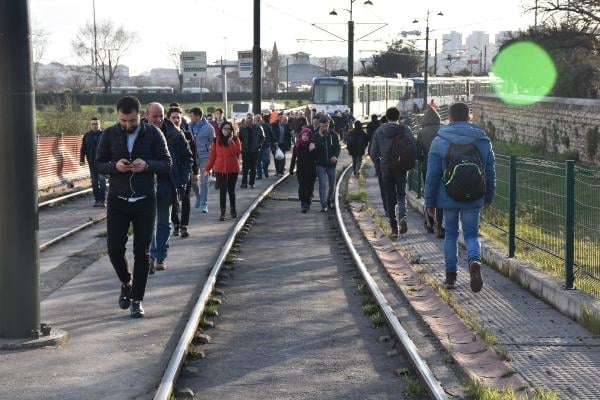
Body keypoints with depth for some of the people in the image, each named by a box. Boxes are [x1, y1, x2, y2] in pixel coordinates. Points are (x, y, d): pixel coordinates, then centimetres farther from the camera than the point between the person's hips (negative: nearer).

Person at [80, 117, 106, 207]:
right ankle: (97, 200, 14)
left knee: (102, 180, -10)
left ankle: (103, 200, -7)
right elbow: (83, 148, 10)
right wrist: (82, 159, 4)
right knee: (94, 182, 7)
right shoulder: (87, 135, 8)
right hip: (92, 162, 3)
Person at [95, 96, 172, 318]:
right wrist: (114, 166, -19)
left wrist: (147, 165, -22)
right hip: (117, 200, 1)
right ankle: (126, 283, 29)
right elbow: (99, 164, 3)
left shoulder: (153, 133, -3)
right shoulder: (109, 134, 1)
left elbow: (167, 164, -2)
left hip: (145, 200, -1)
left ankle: (137, 300, 12)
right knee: (114, 249, -1)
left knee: (142, 252, 2)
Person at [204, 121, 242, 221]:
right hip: (220, 170, 0)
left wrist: (231, 141, -18)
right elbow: (212, 156, 4)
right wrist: (207, 168, 0)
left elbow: (237, 151, -15)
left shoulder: (235, 139, 3)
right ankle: (222, 212, -4)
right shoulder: (216, 141, 4)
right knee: (222, 190, -6)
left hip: (233, 169, 0)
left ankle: (233, 209, 28)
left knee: (231, 190, 11)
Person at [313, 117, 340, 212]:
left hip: (331, 164, 3)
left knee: (332, 185, 14)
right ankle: (324, 205, -11)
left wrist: (335, 156, -17)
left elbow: (337, 147, 1)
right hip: (321, 164, -3)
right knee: (323, 184, -12)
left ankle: (328, 201, 37)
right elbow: (315, 148, -19)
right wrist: (320, 136, -26)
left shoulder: (333, 135, 1)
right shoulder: (316, 136, -6)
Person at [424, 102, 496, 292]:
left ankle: (450, 275, 16)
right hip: (473, 199, 1)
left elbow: (432, 175, -5)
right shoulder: (483, 141, 3)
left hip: (448, 198, -1)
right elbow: (490, 173, 8)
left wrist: (430, 202, 3)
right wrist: (488, 197, 20)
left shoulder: (439, 141, -5)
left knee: (450, 234, 14)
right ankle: (474, 261, -23)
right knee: (471, 234, 7)